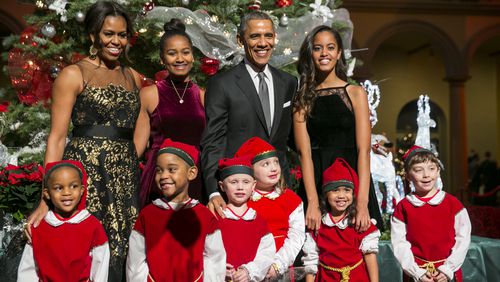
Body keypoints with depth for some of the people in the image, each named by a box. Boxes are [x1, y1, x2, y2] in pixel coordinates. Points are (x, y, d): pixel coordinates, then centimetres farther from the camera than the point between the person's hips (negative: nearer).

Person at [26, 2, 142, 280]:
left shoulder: (133, 77, 14)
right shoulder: (73, 75, 0)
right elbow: (57, 137, -6)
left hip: (126, 176, 5)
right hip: (86, 170, -4)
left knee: (120, 255, 5)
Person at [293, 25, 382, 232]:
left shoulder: (356, 93, 3)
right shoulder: (302, 99, 6)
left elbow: (363, 150, -5)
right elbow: (304, 152, -4)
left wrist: (362, 203, -17)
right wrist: (313, 203, -17)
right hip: (315, 183, 1)